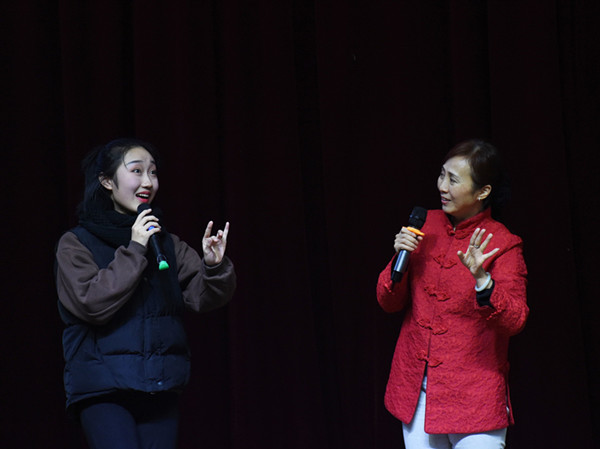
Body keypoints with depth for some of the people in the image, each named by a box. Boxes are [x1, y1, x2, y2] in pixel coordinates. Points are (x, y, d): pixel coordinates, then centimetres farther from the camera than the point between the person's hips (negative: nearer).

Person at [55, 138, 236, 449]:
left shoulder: (166, 244, 14)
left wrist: (214, 267, -18)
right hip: (103, 390, -4)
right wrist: (134, 251, -13)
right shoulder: (76, 244, 1)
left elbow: (203, 296, 3)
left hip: (159, 392, 5)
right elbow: (92, 303, -13)